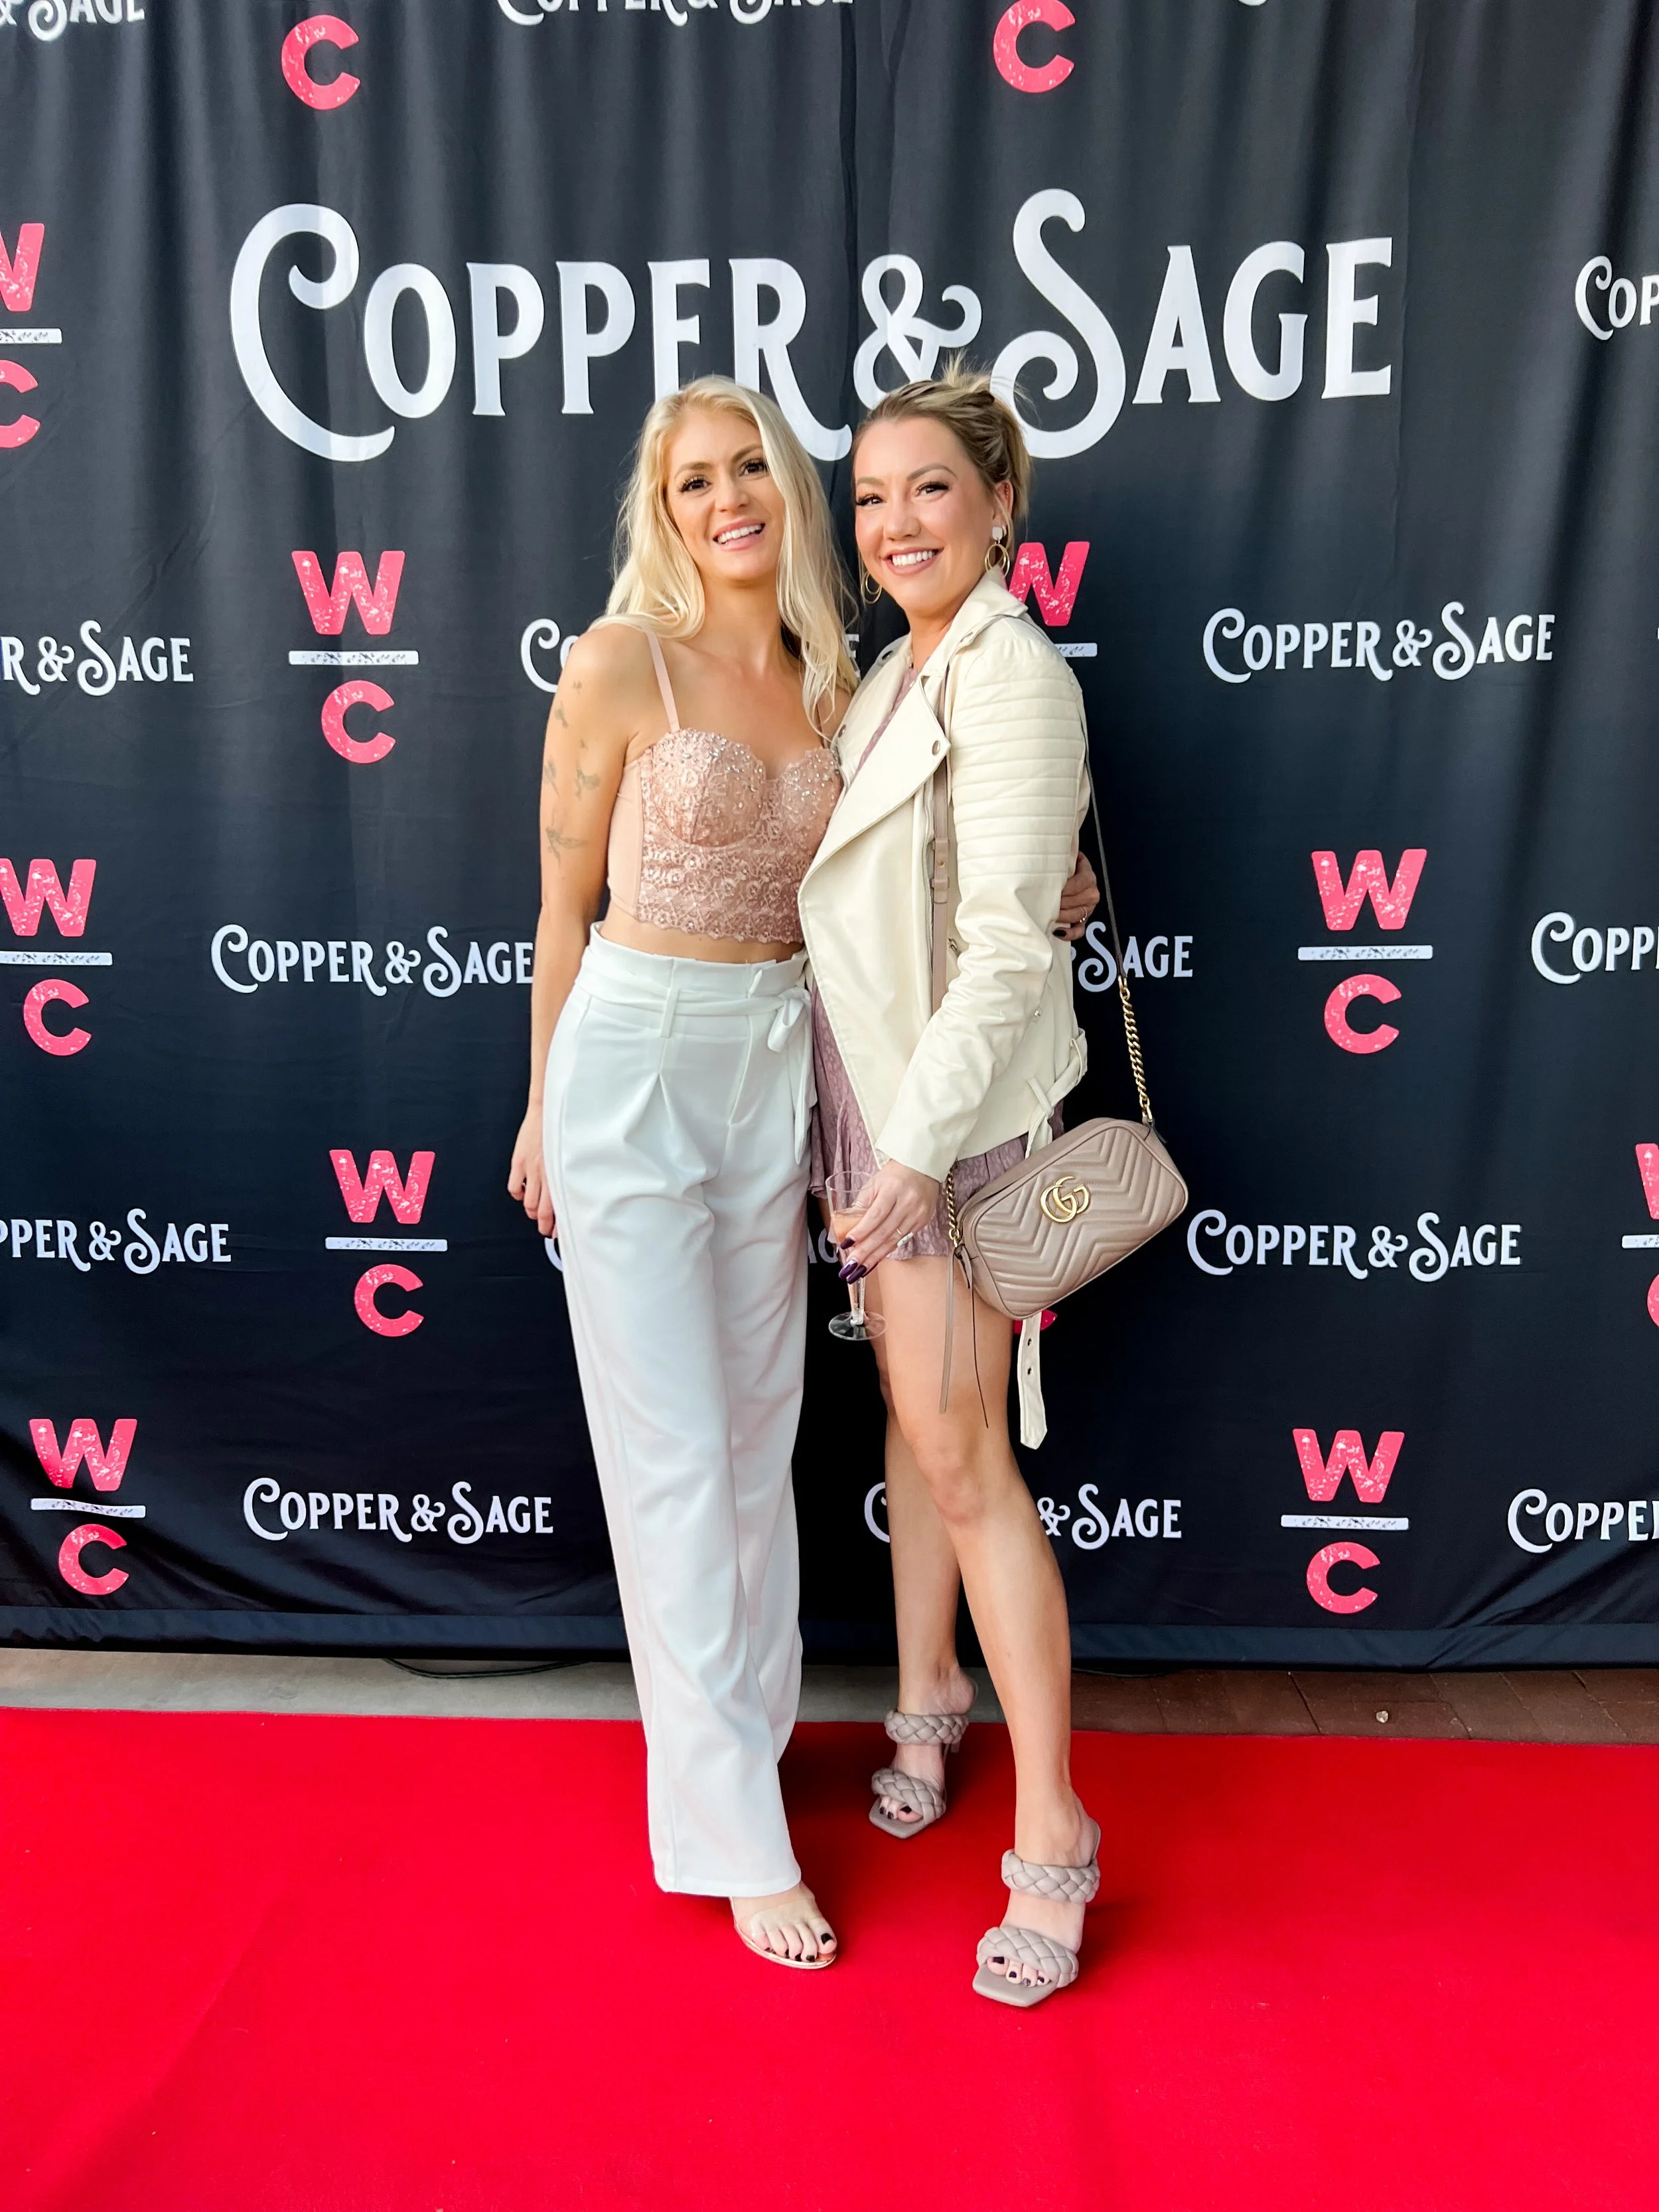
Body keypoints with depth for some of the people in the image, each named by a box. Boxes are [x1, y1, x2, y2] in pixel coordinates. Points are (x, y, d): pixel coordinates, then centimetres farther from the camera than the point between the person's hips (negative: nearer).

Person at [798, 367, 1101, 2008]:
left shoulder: (1011, 674, -13)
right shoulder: (899, 671, 14)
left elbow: (1007, 942, -20)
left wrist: (922, 1138, -22)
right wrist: (878, 1124, 15)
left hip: (957, 1106, -8)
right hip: (874, 1091, 8)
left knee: (961, 1449, -4)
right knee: (912, 1410, 18)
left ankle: (1049, 1835, 11)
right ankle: (927, 1703, 37)